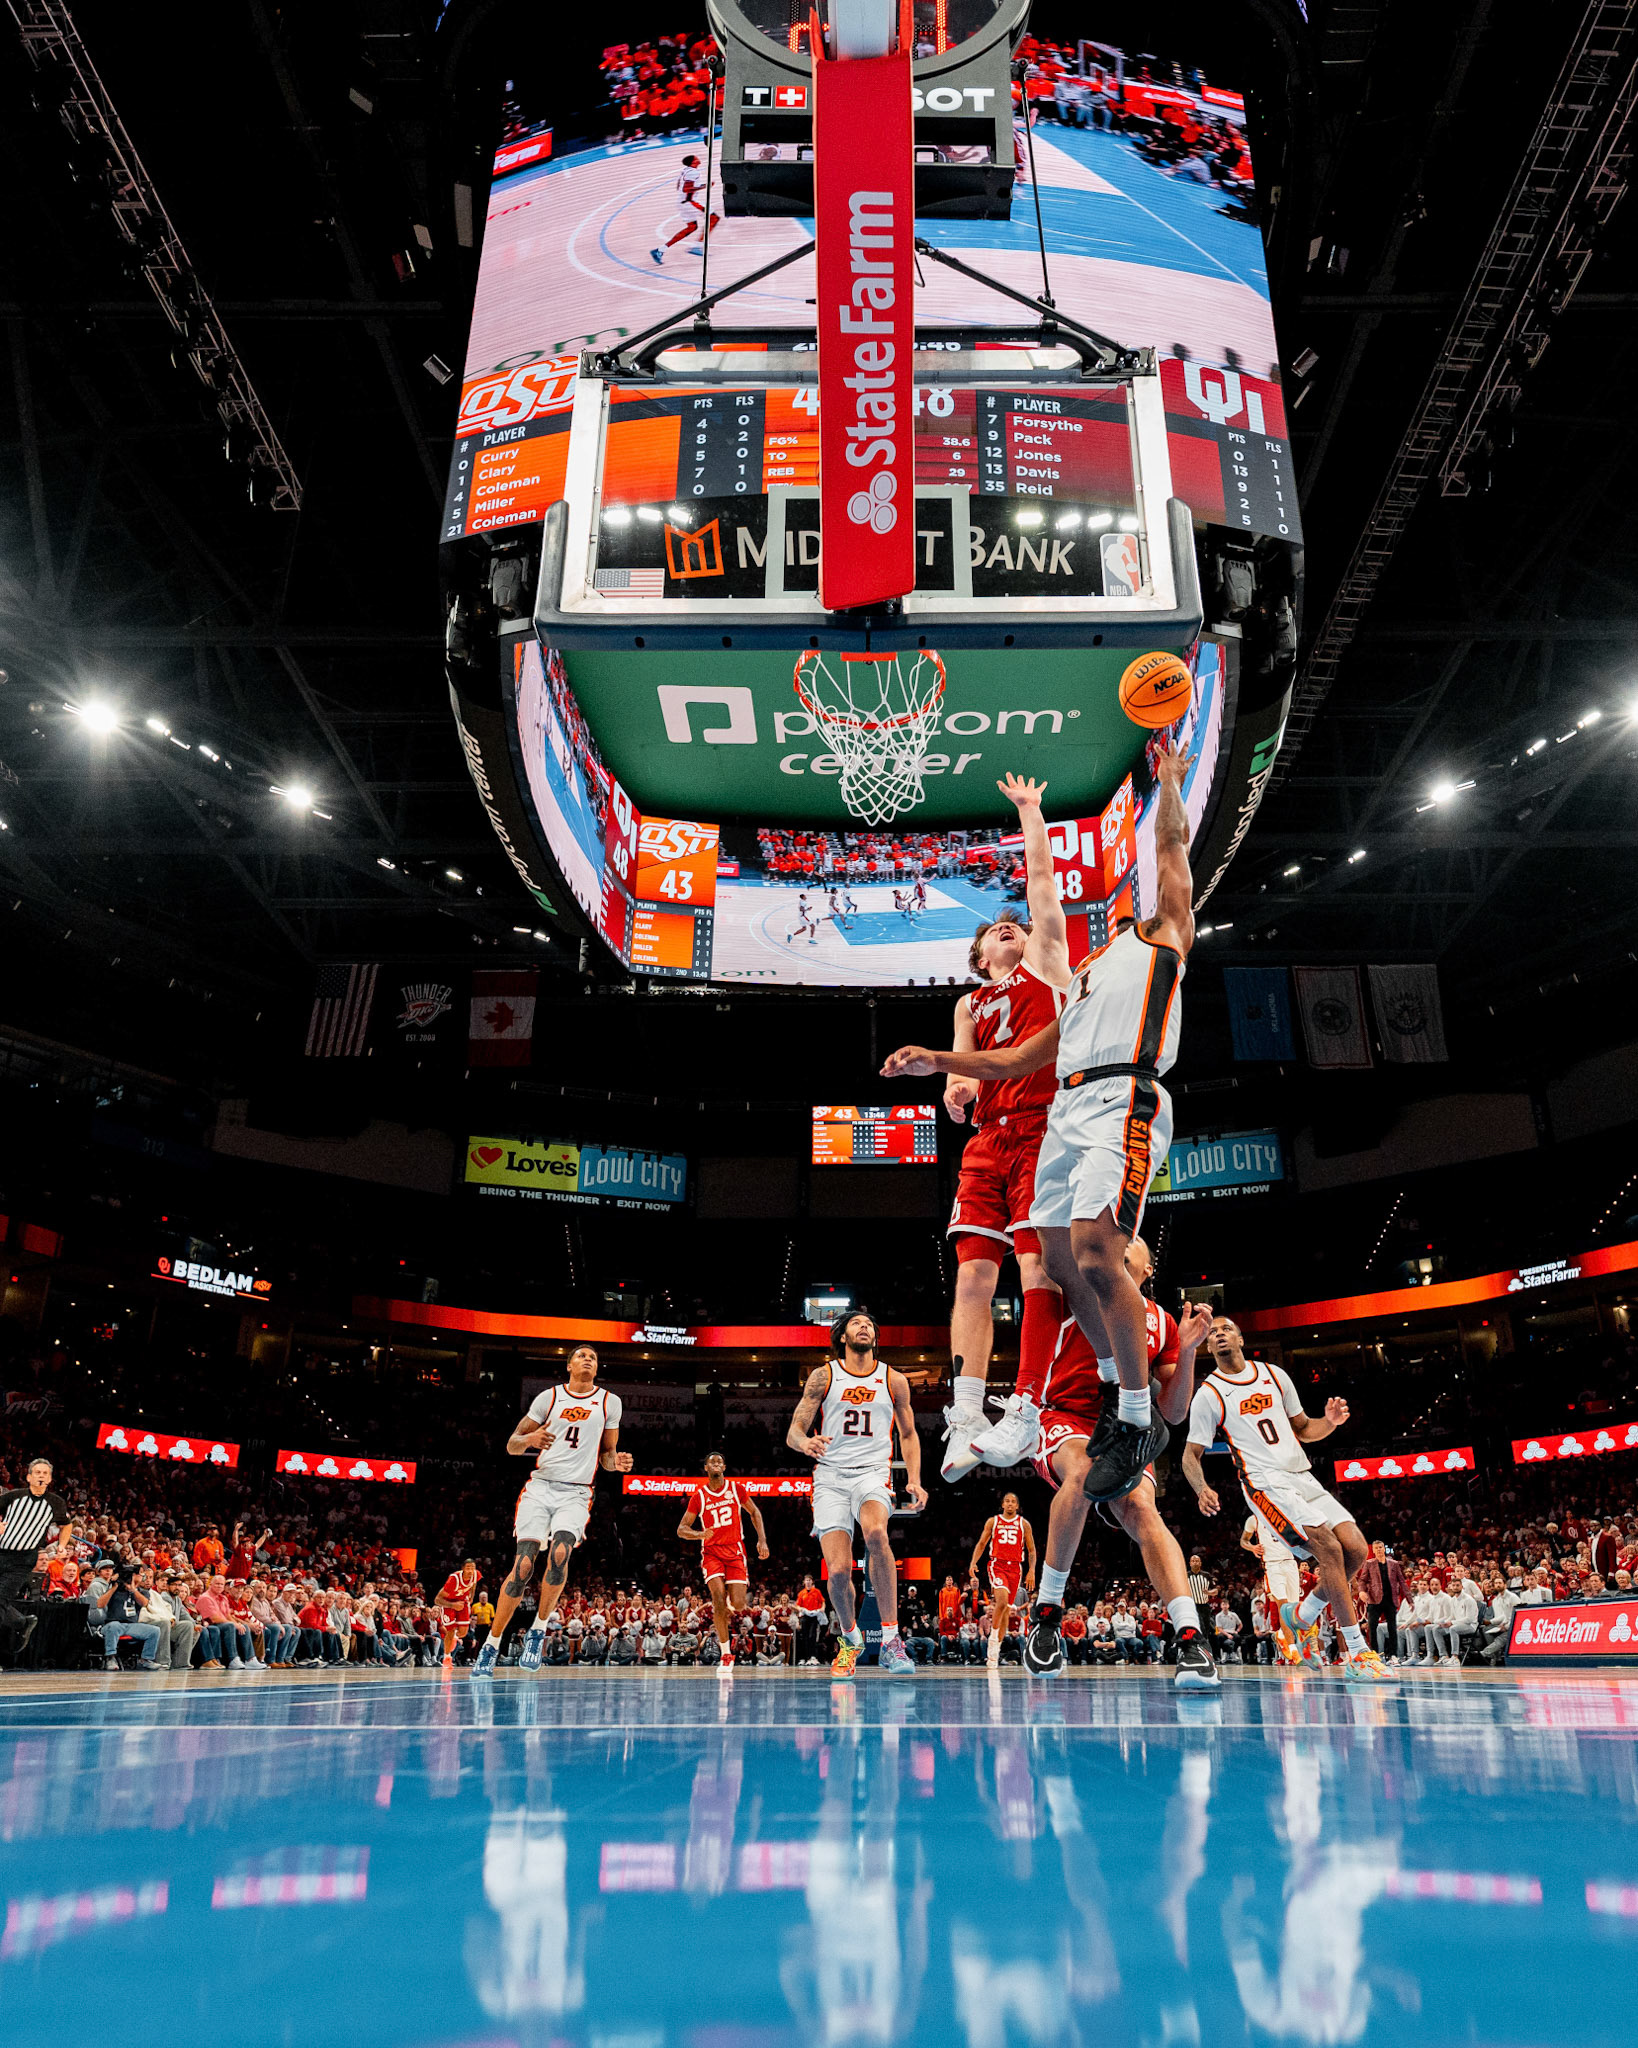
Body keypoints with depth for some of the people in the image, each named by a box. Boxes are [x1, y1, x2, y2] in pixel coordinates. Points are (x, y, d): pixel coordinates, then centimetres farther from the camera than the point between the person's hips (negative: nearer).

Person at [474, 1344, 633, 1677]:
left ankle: (538, 1631, -7)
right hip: (540, 1486, 0)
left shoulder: (609, 1402, 10)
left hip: (576, 1493, 0)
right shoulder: (549, 1397, 8)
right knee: (523, 1565, -10)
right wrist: (530, 1439, -14)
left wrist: (616, 1462, -6)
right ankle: (490, 1646, 3)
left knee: (559, 1553, -26)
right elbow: (512, 1445, 9)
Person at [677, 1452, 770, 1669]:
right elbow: (681, 1529, 0)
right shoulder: (699, 1496, -2)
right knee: (719, 1598, -22)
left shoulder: (736, 1488, 1)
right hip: (711, 1552, -1)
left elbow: (754, 1512, 14)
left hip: (735, 1551, 1)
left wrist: (762, 1540, 2)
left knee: (738, 1605, -11)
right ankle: (726, 1655, -9)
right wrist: (699, 1534, -22)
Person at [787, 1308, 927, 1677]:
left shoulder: (894, 1380, 8)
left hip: (873, 1472, 0)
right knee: (838, 1570, -10)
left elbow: (908, 1433, 19)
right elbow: (793, 1431, 2)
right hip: (830, 1476, 0)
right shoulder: (823, 1376, 5)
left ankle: (890, 1640, -26)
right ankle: (850, 1637, 22)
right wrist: (805, 1443, -22)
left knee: (875, 1532, -33)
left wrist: (914, 1480, 5)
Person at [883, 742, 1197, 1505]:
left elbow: (1171, 845, 6)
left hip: (1123, 1103, -8)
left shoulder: (1161, 933, 16)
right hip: (1068, 1109, 8)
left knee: (1096, 1253, -22)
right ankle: (1122, 1390, 24)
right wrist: (937, 1060, 24)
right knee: (1059, 1261, 8)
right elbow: (1020, 1058, 30)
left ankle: (1140, 1421, -11)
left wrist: (1168, 778, 13)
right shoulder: (1083, 977, 31)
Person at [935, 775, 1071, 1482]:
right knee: (974, 1272, -5)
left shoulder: (1046, 965, 18)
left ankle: (1024, 1413, -16)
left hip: (1042, 1128, -4)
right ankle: (966, 1419, -7)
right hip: (986, 1139, 4)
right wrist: (954, 1083, -11)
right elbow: (962, 1054, 11)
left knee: (1039, 1270, -13)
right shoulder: (971, 1003, 27)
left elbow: (1040, 875, 16)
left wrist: (1030, 810, 23)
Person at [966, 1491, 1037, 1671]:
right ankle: (993, 1639, -14)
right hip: (997, 1565, -2)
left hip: (1015, 1568, 2)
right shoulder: (992, 1521, 8)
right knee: (1002, 1599, -27)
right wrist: (973, 1562, -5)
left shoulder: (1024, 1524, 10)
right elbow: (981, 1544, 9)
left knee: (1007, 1609, 3)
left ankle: (996, 1651, 11)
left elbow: (1031, 1550, 11)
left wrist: (1032, 1571, -1)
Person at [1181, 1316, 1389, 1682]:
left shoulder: (1274, 1375, 14)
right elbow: (1191, 1454, 1)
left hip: (1303, 1477, 6)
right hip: (1266, 1484, -6)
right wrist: (1202, 1490, -19)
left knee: (1356, 1549, -7)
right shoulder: (1208, 1395, 0)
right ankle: (1357, 1656, -14)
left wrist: (1329, 1422, -1)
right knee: (1330, 1550, -21)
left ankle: (1303, 1616, 16)